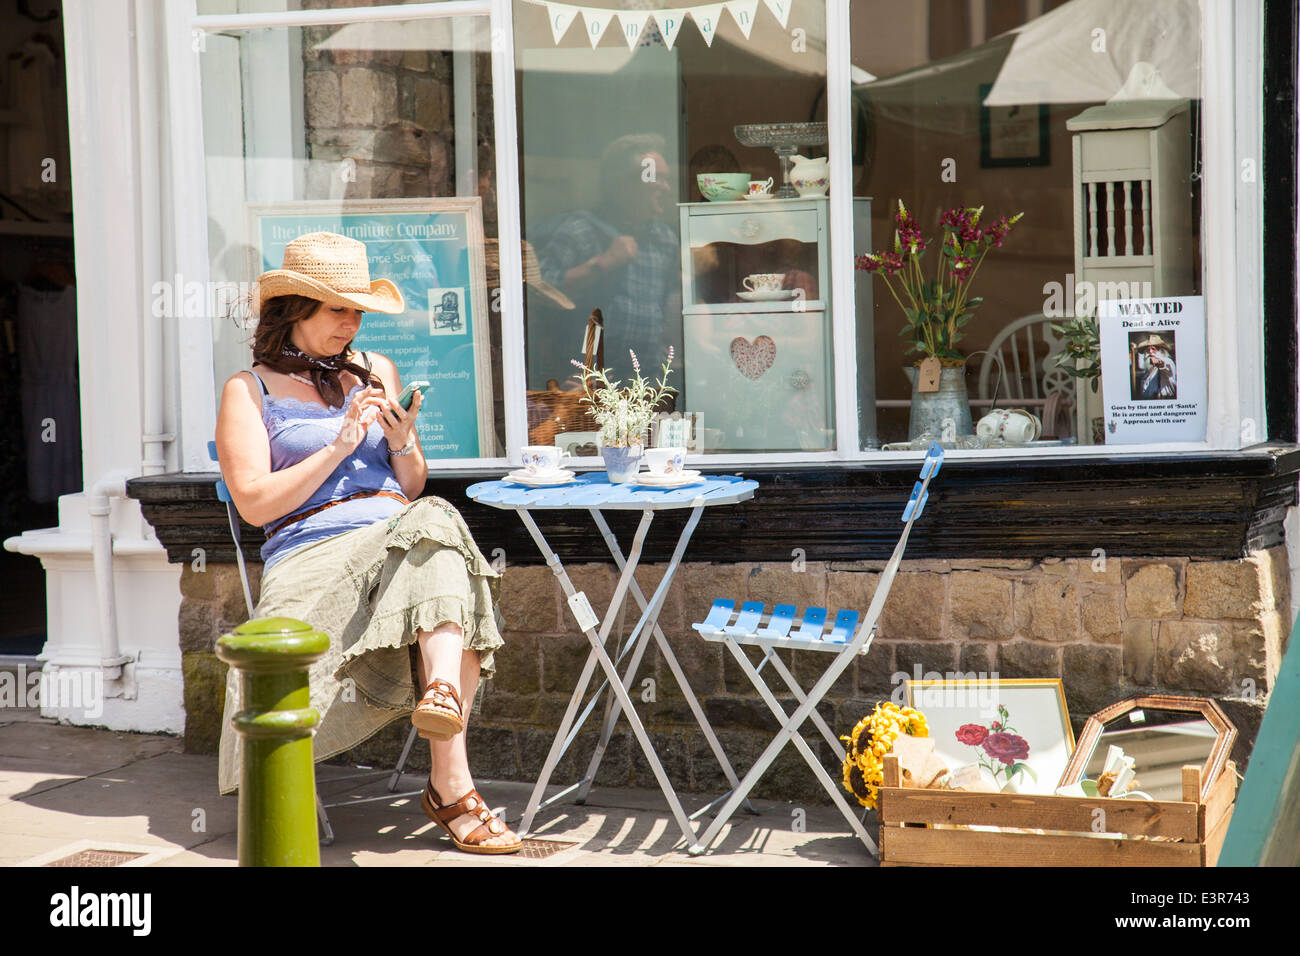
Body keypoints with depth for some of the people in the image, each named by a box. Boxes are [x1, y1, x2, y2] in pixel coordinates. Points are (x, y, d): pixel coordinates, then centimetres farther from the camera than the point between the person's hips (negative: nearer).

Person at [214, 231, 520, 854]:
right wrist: (340, 446, -8)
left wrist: (402, 443, 0)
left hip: (400, 533, 3)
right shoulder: (249, 391, 12)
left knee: (435, 524, -37)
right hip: (312, 552, -3)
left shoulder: (376, 372, 25)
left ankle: (444, 693, -56)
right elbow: (254, 504, -1)